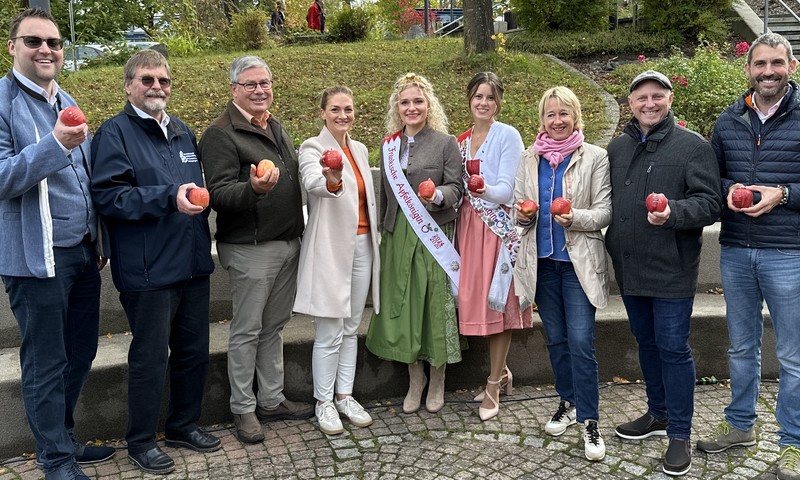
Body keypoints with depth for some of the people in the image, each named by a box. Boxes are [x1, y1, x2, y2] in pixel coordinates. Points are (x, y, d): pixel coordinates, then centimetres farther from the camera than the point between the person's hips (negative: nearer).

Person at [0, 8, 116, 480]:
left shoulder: (68, 103, 14)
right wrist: (55, 145, -29)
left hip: (84, 252, 7)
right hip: (38, 258, -7)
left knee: (81, 353, 16)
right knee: (47, 363, 4)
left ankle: (64, 437, 34)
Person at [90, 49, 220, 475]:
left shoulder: (183, 132, 16)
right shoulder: (115, 132, -6)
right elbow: (108, 195, -17)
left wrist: (201, 194, 9)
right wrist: (169, 197, -24)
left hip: (193, 262, 7)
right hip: (148, 269, -7)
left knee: (193, 350, 15)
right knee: (150, 357, 3)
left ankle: (184, 424, 33)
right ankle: (141, 440, 21)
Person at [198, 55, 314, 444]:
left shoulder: (275, 127, 15)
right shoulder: (221, 134, -11)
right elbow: (218, 194, -20)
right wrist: (253, 188, -37)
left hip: (288, 242, 8)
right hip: (251, 248, -8)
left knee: (274, 326, 15)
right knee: (247, 330, 2)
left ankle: (271, 400, 27)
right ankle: (243, 409, 16)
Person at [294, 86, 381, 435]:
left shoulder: (360, 149, 13)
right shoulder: (313, 148, -7)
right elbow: (313, 183, -31)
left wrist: (373, 241, 16)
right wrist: (332, 182, -53)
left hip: (362, 245, 6)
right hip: (330, 247, -6)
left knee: (351, 329, 13)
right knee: (330, 334, -1)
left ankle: (345, 396, 25)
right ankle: (323, 402, 14)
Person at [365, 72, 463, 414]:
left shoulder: (446, 143, -1)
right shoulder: (388, 145, 12)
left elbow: (456, 189, -5)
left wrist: (438, 196, -26)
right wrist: (384, 233, 15)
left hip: (434, 235, -4)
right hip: (398, 235, 4)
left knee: (435, 303, 1)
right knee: (403, 303, 6)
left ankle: (437, 381, 19)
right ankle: (415, 378, 23)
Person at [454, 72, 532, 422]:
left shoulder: (508, 136, -6)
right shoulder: (462, 140, 13)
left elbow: (506, 191, -13)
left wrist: (484, 190, -32)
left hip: (499, 227, -6)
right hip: (469, 225, 6)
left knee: (497, 302, -2)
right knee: (475, 300, 7)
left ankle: (493, 386, 9)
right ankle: (501, 373, 26)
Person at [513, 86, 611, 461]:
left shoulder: (595, 157, -3)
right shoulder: (529, 159, 8)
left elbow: (604, 211, -5)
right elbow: (519, 206, 13)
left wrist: (575, 218, -23)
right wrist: (523, 214, -9)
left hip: (578, 261, -4)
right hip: (542, 260, 4)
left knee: (581, 342, -8)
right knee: (556, 339, 14)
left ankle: (589, 420, 3)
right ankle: (568, 402, 32)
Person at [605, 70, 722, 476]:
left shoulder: (692, 146, -5)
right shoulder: (617, 148, 11)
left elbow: (709, 203, -12)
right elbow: (607, 200, 18)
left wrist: (673, 212, -29)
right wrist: (612, 241, 8)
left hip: (671, 270, -6)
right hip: (629, 269, 6)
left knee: (673, 348, -1)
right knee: (646, 343, 17)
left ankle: (679, 434, 12)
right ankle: (659, 414, 35)